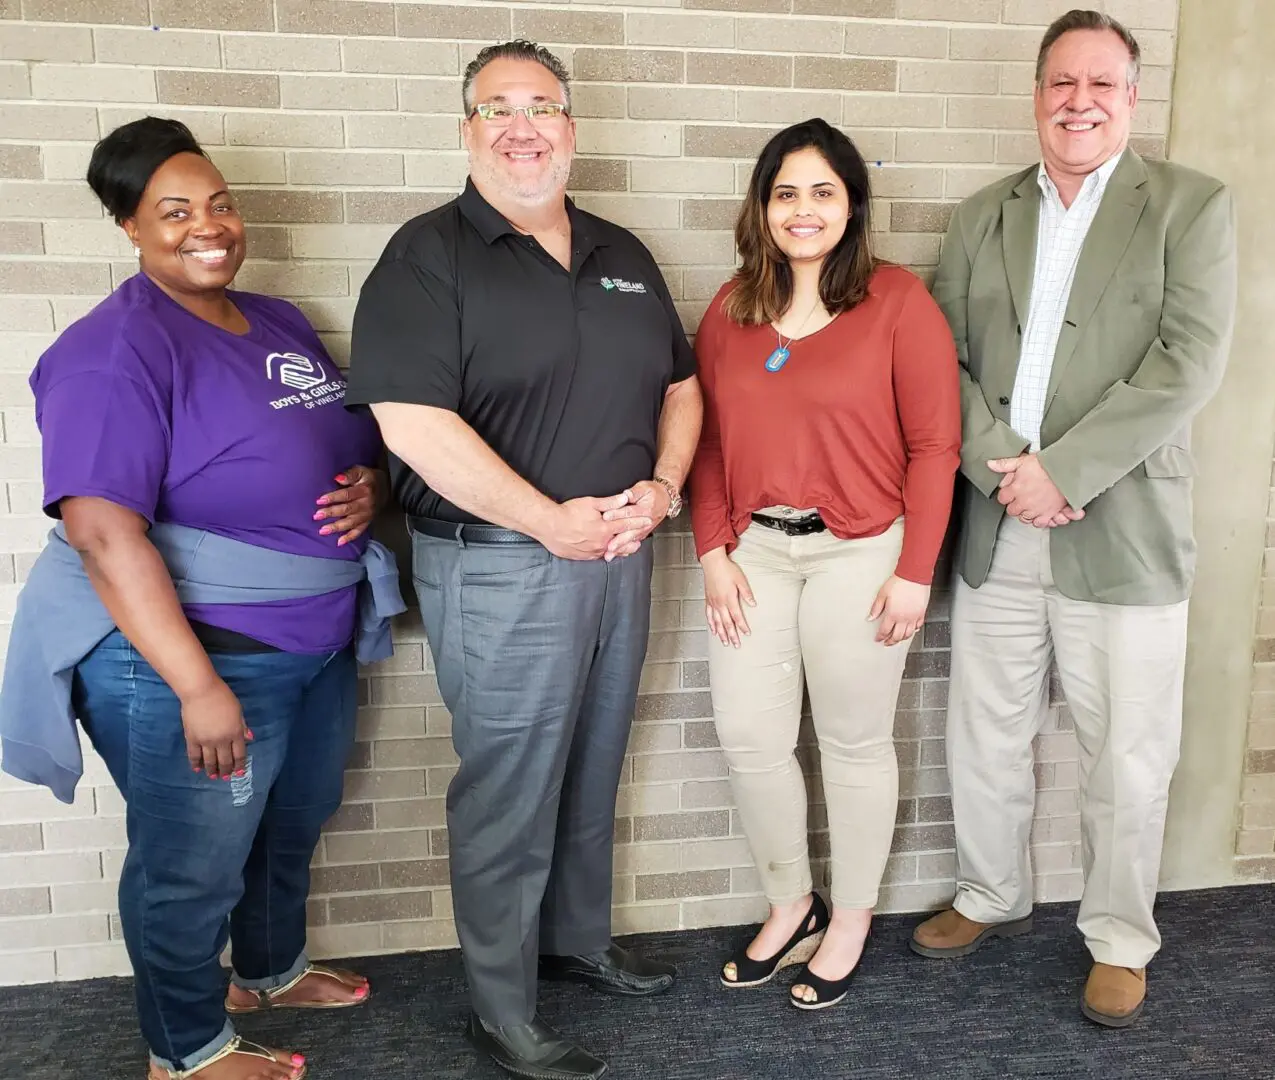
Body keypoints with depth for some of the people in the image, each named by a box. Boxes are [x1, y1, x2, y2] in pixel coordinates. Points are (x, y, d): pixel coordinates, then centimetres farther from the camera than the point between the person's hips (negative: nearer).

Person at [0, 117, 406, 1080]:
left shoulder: (280, 322, 7)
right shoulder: (118, 349, -17)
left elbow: (344, 441, 19)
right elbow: (102, 532, -25)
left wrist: (369, 484, -6)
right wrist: (199, 686, -28)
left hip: (321, 641, 8)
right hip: (193, 656, -8)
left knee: (291, 831, 26)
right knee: (193, 865, 11)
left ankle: (272, 972, 51)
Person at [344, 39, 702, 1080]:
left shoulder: (623, 254, 12)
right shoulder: (429, 255, -8)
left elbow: (679, 384, 16)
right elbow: (413, 419, -19)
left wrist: (662, 486, -3)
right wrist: (552, 521, -18)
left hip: (620, 553, 6)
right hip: (500, 565, -6)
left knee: (594, 767, 19)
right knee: (510, 786, 4)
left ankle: (580, 937, 41)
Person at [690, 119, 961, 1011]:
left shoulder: (898, 301, -6)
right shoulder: (732, 308, 8)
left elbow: (935, 444, -8)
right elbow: (708, 440, 8)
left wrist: (914, 573, -10)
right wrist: (714, 552, 1)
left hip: (860, 552, -4)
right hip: (755, 551, 4)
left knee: (854, 742, 8)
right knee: (749, 738, 6)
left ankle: (852, 921, 30)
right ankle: (790, 904, 30)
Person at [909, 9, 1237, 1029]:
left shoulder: (1192, 205, 0)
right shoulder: (983, 217, 11)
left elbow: (1190, 360, -11)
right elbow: (947, 360, 5)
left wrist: (1062, 471, -16)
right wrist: (1002, 466, -11)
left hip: (1124, 536, -3)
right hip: (996, 535, 4)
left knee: (1127, 760, 7)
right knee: (982, 739, 15)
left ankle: (1120, 940, 29)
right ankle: (993, 897, 38)